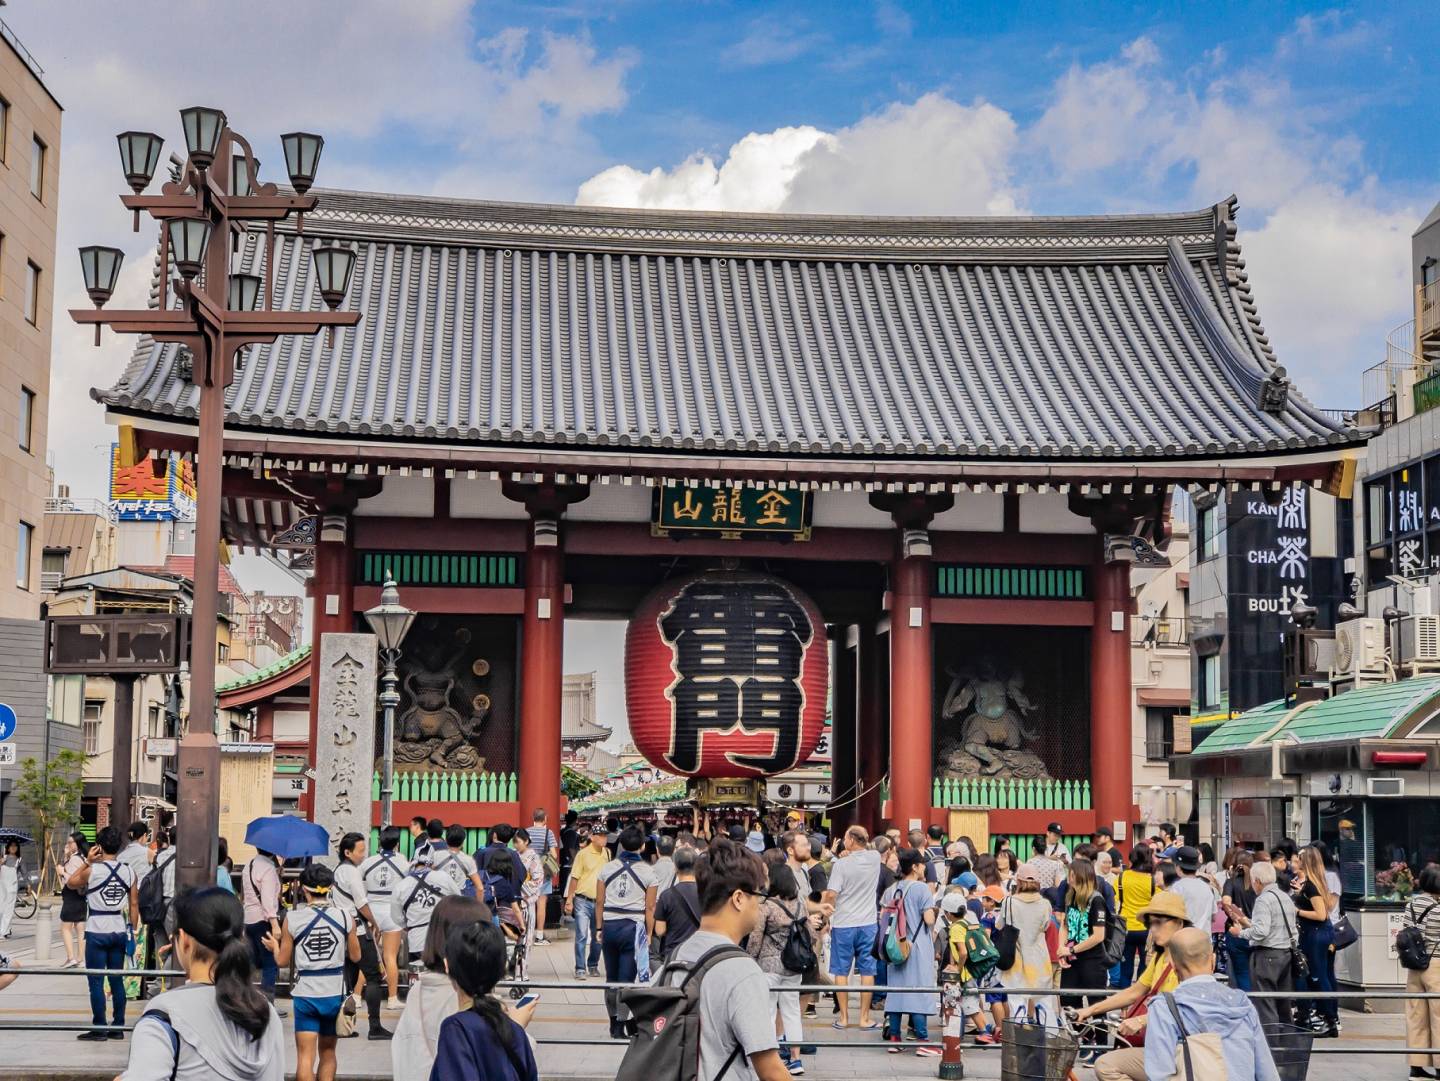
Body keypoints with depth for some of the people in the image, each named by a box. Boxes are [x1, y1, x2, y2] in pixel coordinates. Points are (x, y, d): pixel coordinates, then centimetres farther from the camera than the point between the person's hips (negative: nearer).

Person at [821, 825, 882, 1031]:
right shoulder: (875, 858, -1)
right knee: (867, 971, 7)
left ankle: (844, 1017, 10)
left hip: (843, 924, -3)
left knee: (841, 972, 7)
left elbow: (831, 894, -14)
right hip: (868, 923, 3)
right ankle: (864, 1018, 10)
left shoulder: (842, 864, -12)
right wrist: (853, 853, 13)